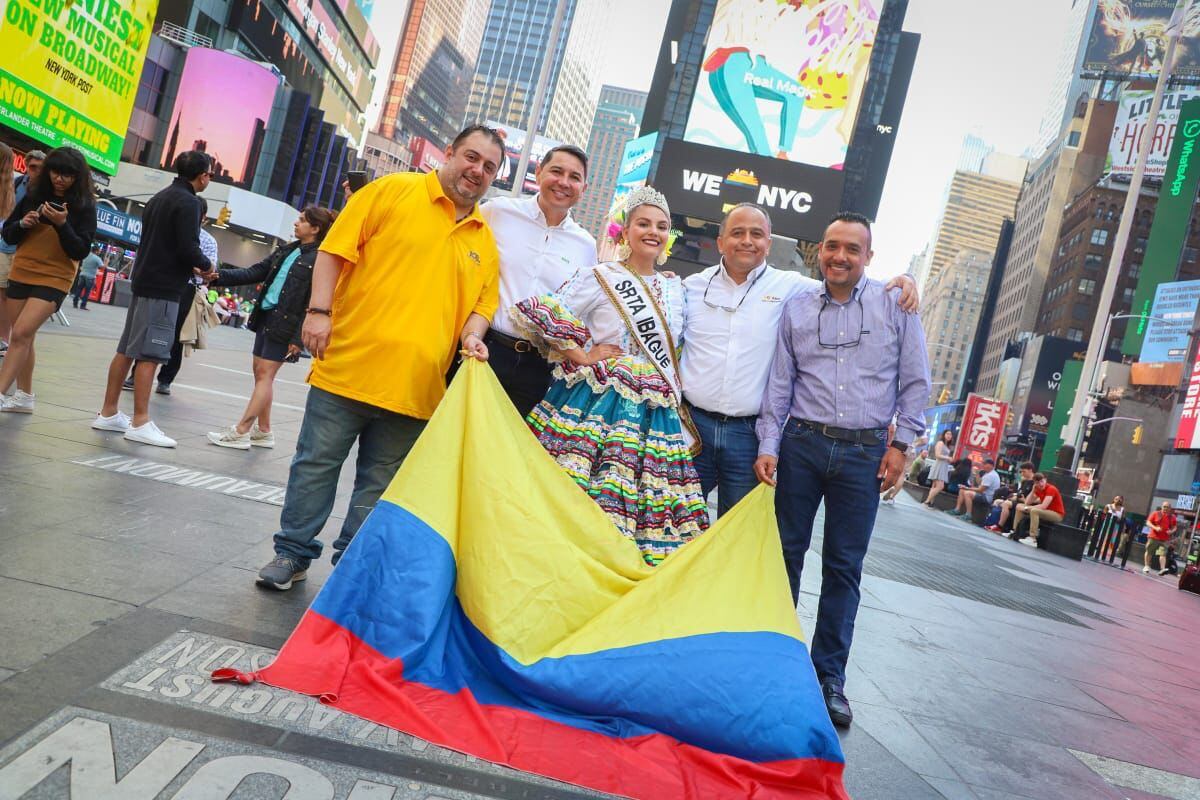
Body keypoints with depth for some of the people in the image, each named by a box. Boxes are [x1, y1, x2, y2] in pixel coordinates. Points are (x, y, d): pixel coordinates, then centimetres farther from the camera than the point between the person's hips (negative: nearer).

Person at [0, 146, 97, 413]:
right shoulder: (34, 195, 4)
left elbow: (80, 251, -10)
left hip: (54, 280, -5)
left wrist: (62, 224, -23)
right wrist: (23, 224, -11)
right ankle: (24, 396, 19)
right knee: (22, 337, 8)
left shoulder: (85, 206, -6)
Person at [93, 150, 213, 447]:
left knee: (127, 349, 11)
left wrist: (189, 266, 14)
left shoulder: (159, 198, 17)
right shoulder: (188, 202, -12)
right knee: (150, 354, -9)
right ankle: (140, 423, -7)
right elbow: (188, 247, -20)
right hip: (164, 288, -9)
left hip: (144, 282, 9)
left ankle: (109, 413, 16)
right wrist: (205, 264, -1)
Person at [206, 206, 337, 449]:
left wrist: (299, 338, -18)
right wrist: (220, 277, 3)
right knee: (259, 371, 10)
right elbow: (255, 273, 15)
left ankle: (241, 432, -2)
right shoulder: (287, 250, 14)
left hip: (285, 323, -8)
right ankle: (263, 431, 19)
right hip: (266, 315, 8)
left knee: (265, 374, -6)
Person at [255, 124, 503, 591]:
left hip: (416, 386, 3)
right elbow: (335, 250, -2)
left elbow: (482, 303, 14)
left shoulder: (485, 241, 13)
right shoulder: (394, 190, 2)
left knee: (379, 484, 11)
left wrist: (471, 337, -7)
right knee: (317, 464, 6)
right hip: (350, 363, -3)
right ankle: (293, 553, 22)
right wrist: (319, 310, -12)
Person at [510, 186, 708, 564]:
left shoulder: (675, 289, 17)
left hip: (654, 416, 5)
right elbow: (533, 312, -10)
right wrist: (582, 355, -10)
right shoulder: (600, 278, 0)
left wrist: (676, 399, 20)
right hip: (596, 404, -5)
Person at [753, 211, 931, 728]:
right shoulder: (797, 309, 6)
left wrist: (900, 443, -1)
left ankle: (829, 675, 14)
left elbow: (915, 382, 5)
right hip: (802, 443, 1)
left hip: (864, 452, -1)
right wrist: (768, 446, -1)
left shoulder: (895, 306, 2)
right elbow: (779, 383, 6)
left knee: (844, 567, 4)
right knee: (786, 550, 6)